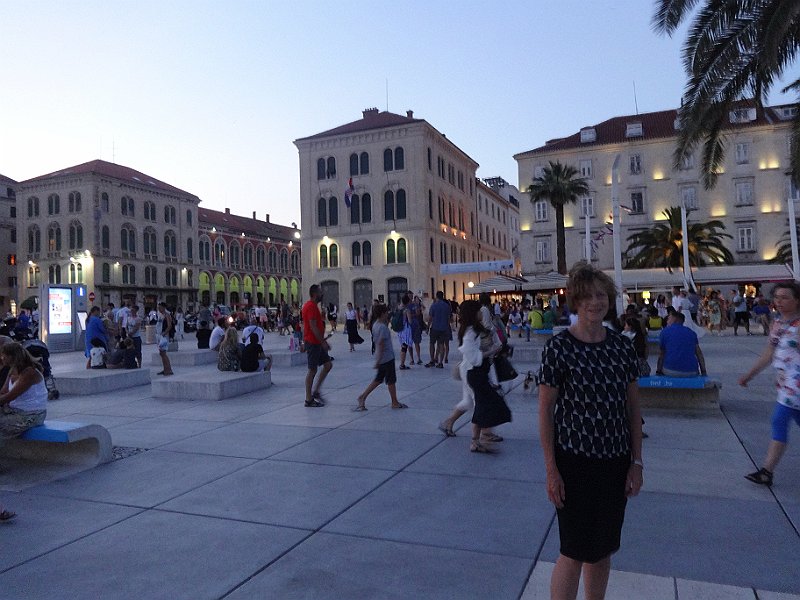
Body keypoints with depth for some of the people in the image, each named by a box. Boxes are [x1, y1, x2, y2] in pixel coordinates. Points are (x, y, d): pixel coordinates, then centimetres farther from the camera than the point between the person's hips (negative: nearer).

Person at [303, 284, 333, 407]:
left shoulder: (312, 305, 16)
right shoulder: (311, 306, -17)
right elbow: (313, 326, -22)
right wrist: (323, 342, -21)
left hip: (317, 343, 10)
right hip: (313, 343, -10)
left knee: (328, 365, 11)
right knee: (312, 370, -3)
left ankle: (315, 391, 16)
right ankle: (309, 400, 5)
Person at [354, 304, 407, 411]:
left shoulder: (375, 324, 9)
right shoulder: (383, 327, -20)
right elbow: (381, 344, -23)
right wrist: (379, 360, -23)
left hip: (381, 357, 9)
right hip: (387, 357, -9)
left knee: (378, 379, 15)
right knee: (391, 380, 4)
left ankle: (362, 397, 11)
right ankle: (395, 403, 15)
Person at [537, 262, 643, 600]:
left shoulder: (622, 347, 1)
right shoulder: (558, 348, -12)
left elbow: (633, 408, 7)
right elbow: (545, 411, -10)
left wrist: (636, 462, 4)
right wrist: (551, 470, -11)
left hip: (616, 462, 5)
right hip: (574, 461, -4)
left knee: (603, 549, 18)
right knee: (575, 551, 4)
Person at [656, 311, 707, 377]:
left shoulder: (665, 331, 7)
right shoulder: (691, 332, 15)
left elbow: (662, 354, 11)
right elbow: (699, 354, 10)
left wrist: (658, 372, 18)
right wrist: (704, 373, 14)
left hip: (671, 372, -2)